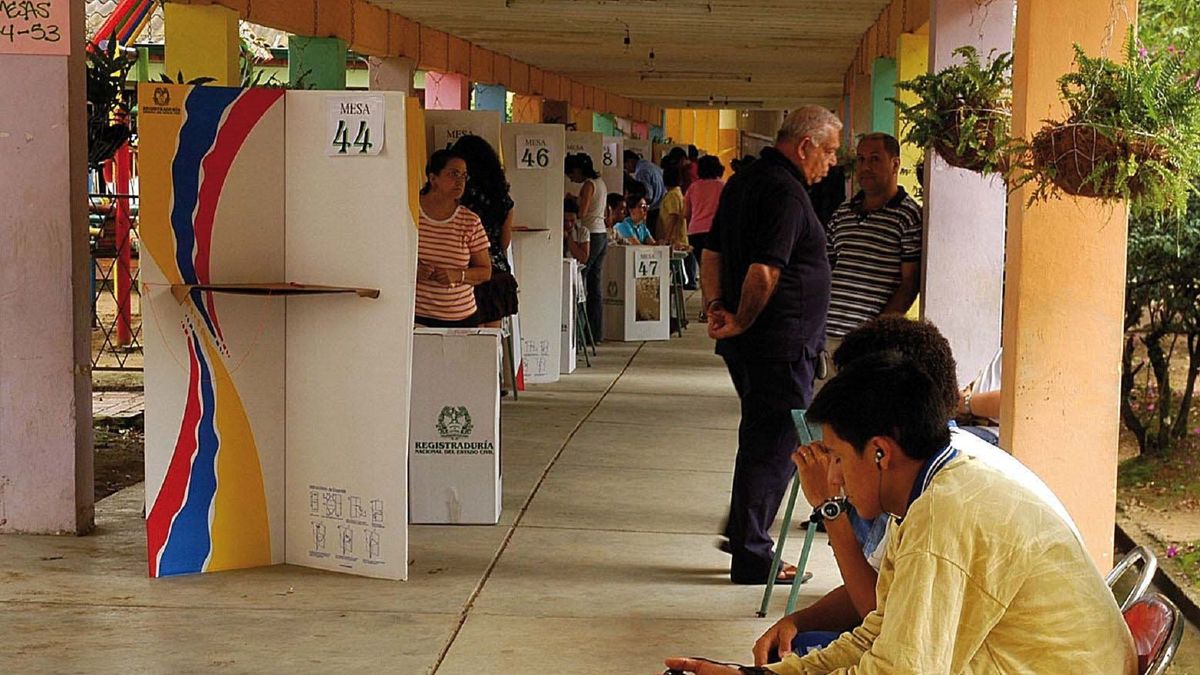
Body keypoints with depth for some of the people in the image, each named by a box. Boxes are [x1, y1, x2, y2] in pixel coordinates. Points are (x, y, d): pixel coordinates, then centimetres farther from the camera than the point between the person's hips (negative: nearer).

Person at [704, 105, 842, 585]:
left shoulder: (744, 182, 14)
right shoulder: (787, 193, -18)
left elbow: (712, 253, 17)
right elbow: (764, 271, -25)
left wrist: (717, 305, 4)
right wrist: (741, 323, -11)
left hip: (747, 345, 10)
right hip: (783, 344, -10)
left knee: (761, 440, 20)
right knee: (774, 446, -1)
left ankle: (743, 535, 28)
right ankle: (752, 558, 5)